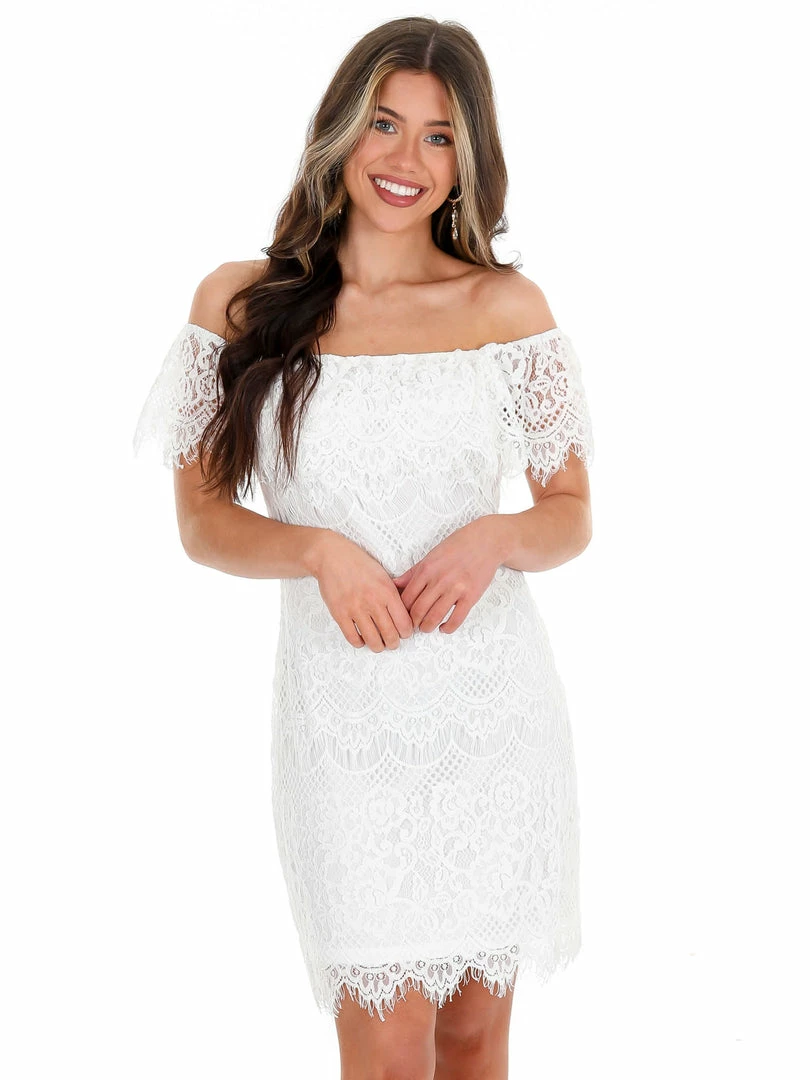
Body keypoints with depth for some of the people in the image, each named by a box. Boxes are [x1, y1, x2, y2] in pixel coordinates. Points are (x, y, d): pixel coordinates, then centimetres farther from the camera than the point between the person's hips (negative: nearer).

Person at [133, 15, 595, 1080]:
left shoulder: (507, 306, 2)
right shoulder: (241, 302, 0)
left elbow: (572, 515, 8)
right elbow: (203, 520, 4)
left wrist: (496, 538, -14)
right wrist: (318, 551, -15)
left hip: (494, 706, 1)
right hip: (347, 716, -1)